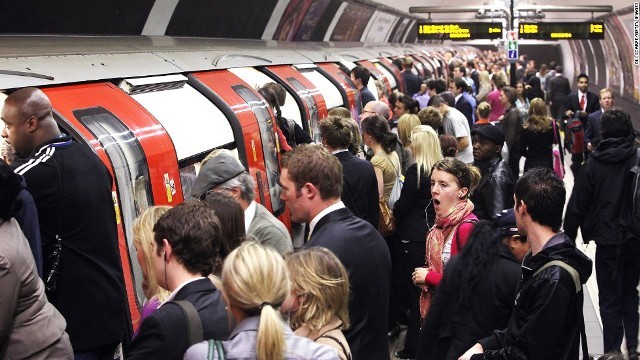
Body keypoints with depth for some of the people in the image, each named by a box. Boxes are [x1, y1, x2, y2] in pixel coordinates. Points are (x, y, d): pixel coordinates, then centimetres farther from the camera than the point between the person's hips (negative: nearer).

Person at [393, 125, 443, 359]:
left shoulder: (415, 170, -17)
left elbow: (403, 206, -14)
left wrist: (394, 212, 6)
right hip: (433, 232, 6)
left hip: (413, 237, -6)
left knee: (413, 290, 3)